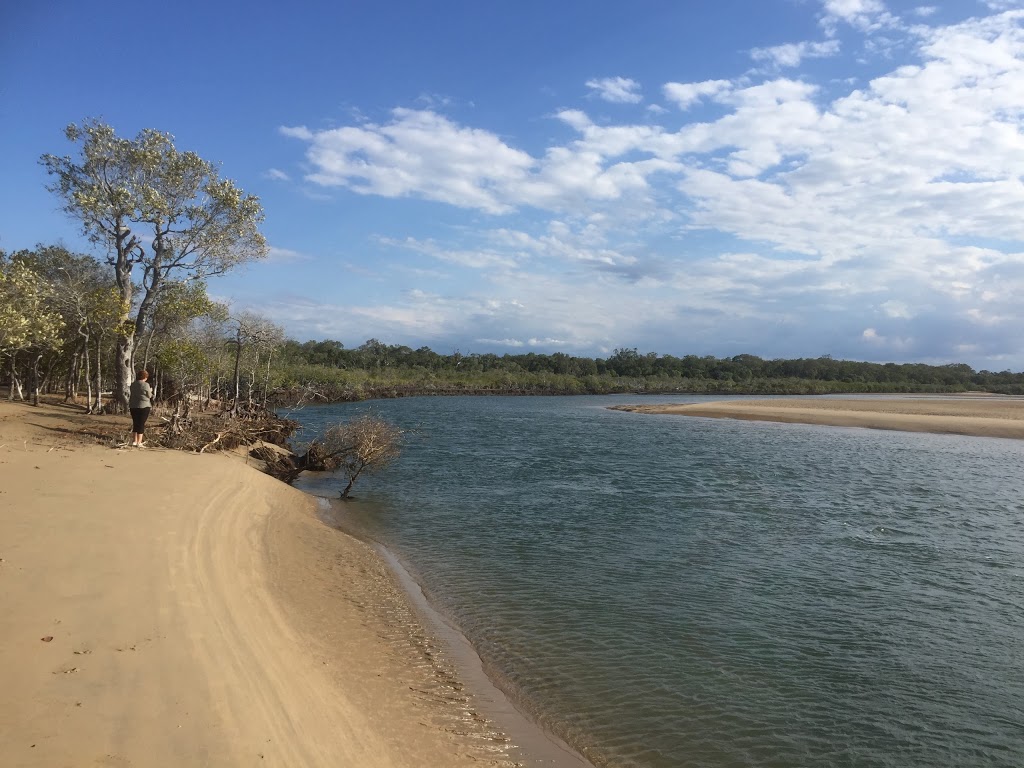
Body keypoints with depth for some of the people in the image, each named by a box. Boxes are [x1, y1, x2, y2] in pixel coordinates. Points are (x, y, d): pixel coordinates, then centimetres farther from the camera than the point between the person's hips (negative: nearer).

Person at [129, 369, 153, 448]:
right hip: (143, 406, -6)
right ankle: (139, 443, -1)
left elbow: (133, 394, 15)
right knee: (141, 424, -1)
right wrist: (150, 391, 16)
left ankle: (134, 441, 16)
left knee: (135, 424, 13)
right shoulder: (145, 385, -11)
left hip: (133, 406, 6)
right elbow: (149, 396, -5)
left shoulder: (133, 384, 7)